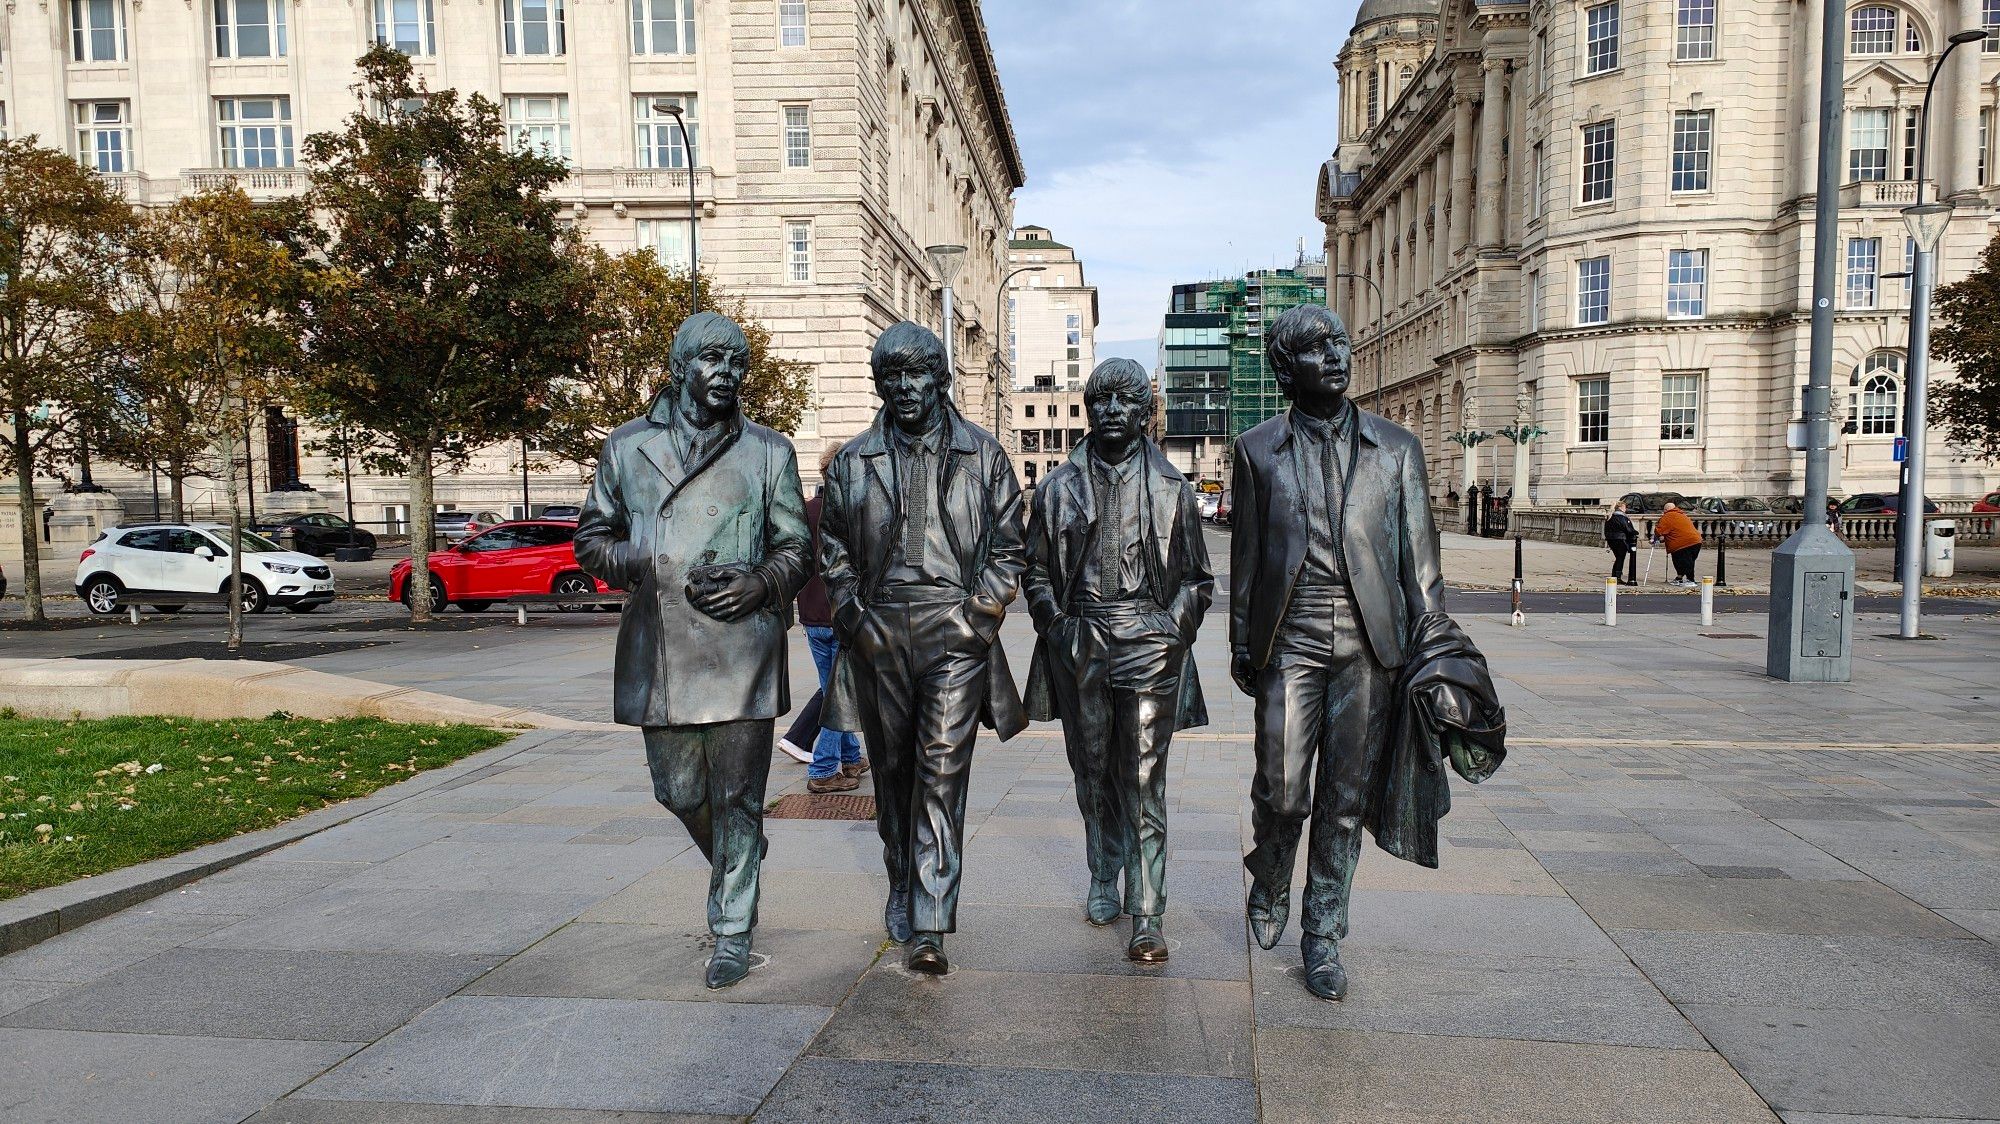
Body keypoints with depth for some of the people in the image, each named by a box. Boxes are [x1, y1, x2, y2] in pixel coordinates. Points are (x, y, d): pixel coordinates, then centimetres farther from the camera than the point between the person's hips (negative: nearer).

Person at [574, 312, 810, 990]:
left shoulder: (768, 452, 8)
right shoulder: (627, 447, 10)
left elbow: (795, 546, 11)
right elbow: (592, 539, 14)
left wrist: (762, 583, -11)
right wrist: (652, 568, -6)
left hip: (742, 651, -2)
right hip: (658, 653, 2)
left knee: (737, 797, 2)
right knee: (679, 792, 12)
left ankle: (733, 929, 17)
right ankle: (730, 861, 43)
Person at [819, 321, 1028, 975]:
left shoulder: (983, 456, 7)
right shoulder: (853, 462, 11)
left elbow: (1009, 547, 8)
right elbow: (833, 552, 16)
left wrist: (978, 615, -5)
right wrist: (853, 616, 1)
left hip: (955, 634, -3)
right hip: (877, 636, 3)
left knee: (942, 774, -9)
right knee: (892, 773, 12)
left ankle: (928, 929, -9)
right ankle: (902, 891, 32)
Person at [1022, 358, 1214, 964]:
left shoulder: (1171, 488, 5)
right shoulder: (1059, 487, 8)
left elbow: (1197, 579, 10)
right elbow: (1035, 571, 14)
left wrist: (1173, 630, -3)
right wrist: (1057, 624, 1)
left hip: (1149, 645, -2)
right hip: (1080, 648, 2)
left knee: (1143, 783, -5)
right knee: (1093, 773, 13)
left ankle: (1147, 916, -2)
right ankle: (1103, 883, 31)